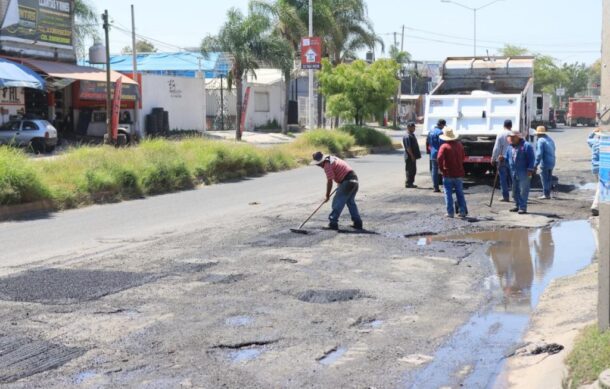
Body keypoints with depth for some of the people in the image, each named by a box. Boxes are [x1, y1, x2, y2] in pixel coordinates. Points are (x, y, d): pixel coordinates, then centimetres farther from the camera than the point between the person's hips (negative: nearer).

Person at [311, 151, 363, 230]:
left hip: (347, 181, -10)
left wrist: (327, 195, -5)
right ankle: (358, 223, 20)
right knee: (351, 202, 19)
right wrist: (340, 183, 26)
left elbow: (329, 182, -14)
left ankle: (333, 223, -4)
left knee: (337, 202, -4)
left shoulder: (327, 165, -13)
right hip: (354, 179, 10)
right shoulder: (332, 159, 16)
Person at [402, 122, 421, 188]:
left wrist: (418, 154, 19)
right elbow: (408, 148, -21)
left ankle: (411, 183, 20)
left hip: (413, 156, 10)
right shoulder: (407, 136, -17)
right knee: (410, 170, -5)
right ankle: (408, 183, 1)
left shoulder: (412, 135, 15)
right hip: (410, 157, -10)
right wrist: (412, 156, -22)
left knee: (413, 170, 13)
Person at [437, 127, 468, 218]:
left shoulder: (444, 146, -12)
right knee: (460, 194, 12)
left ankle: (450, 212, 1)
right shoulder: (459, 145, 6)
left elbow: (440, 158, -24)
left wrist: (441, 168, -11)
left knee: (448, 194, 2)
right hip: (459, 173, 5)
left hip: (448, 174, -4)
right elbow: (462, 158, 14)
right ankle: (463, 211, 12)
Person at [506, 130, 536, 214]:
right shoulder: (510, 147, 14)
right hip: (514, 173, 8)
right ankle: (518, 206, 24)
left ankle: (523, 207, -6)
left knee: (523, 191, -7)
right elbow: (507, 157, 20)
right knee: (515, 191, 13)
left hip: (524, 173, -7)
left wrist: (530, 170, -16)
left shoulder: (526, 146, -8)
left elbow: (532, 159, -10)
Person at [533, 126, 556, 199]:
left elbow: (539, 154, -19)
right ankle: (548, 193, 20)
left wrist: (536, 164, -17)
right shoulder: (550, 139, 14)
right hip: (552, 163, 9)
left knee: (544, 179, -3)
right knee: (549, 179, 15)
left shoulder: (541, 140, -14)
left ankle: (546, 194, -2)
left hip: (545, 163, -9)